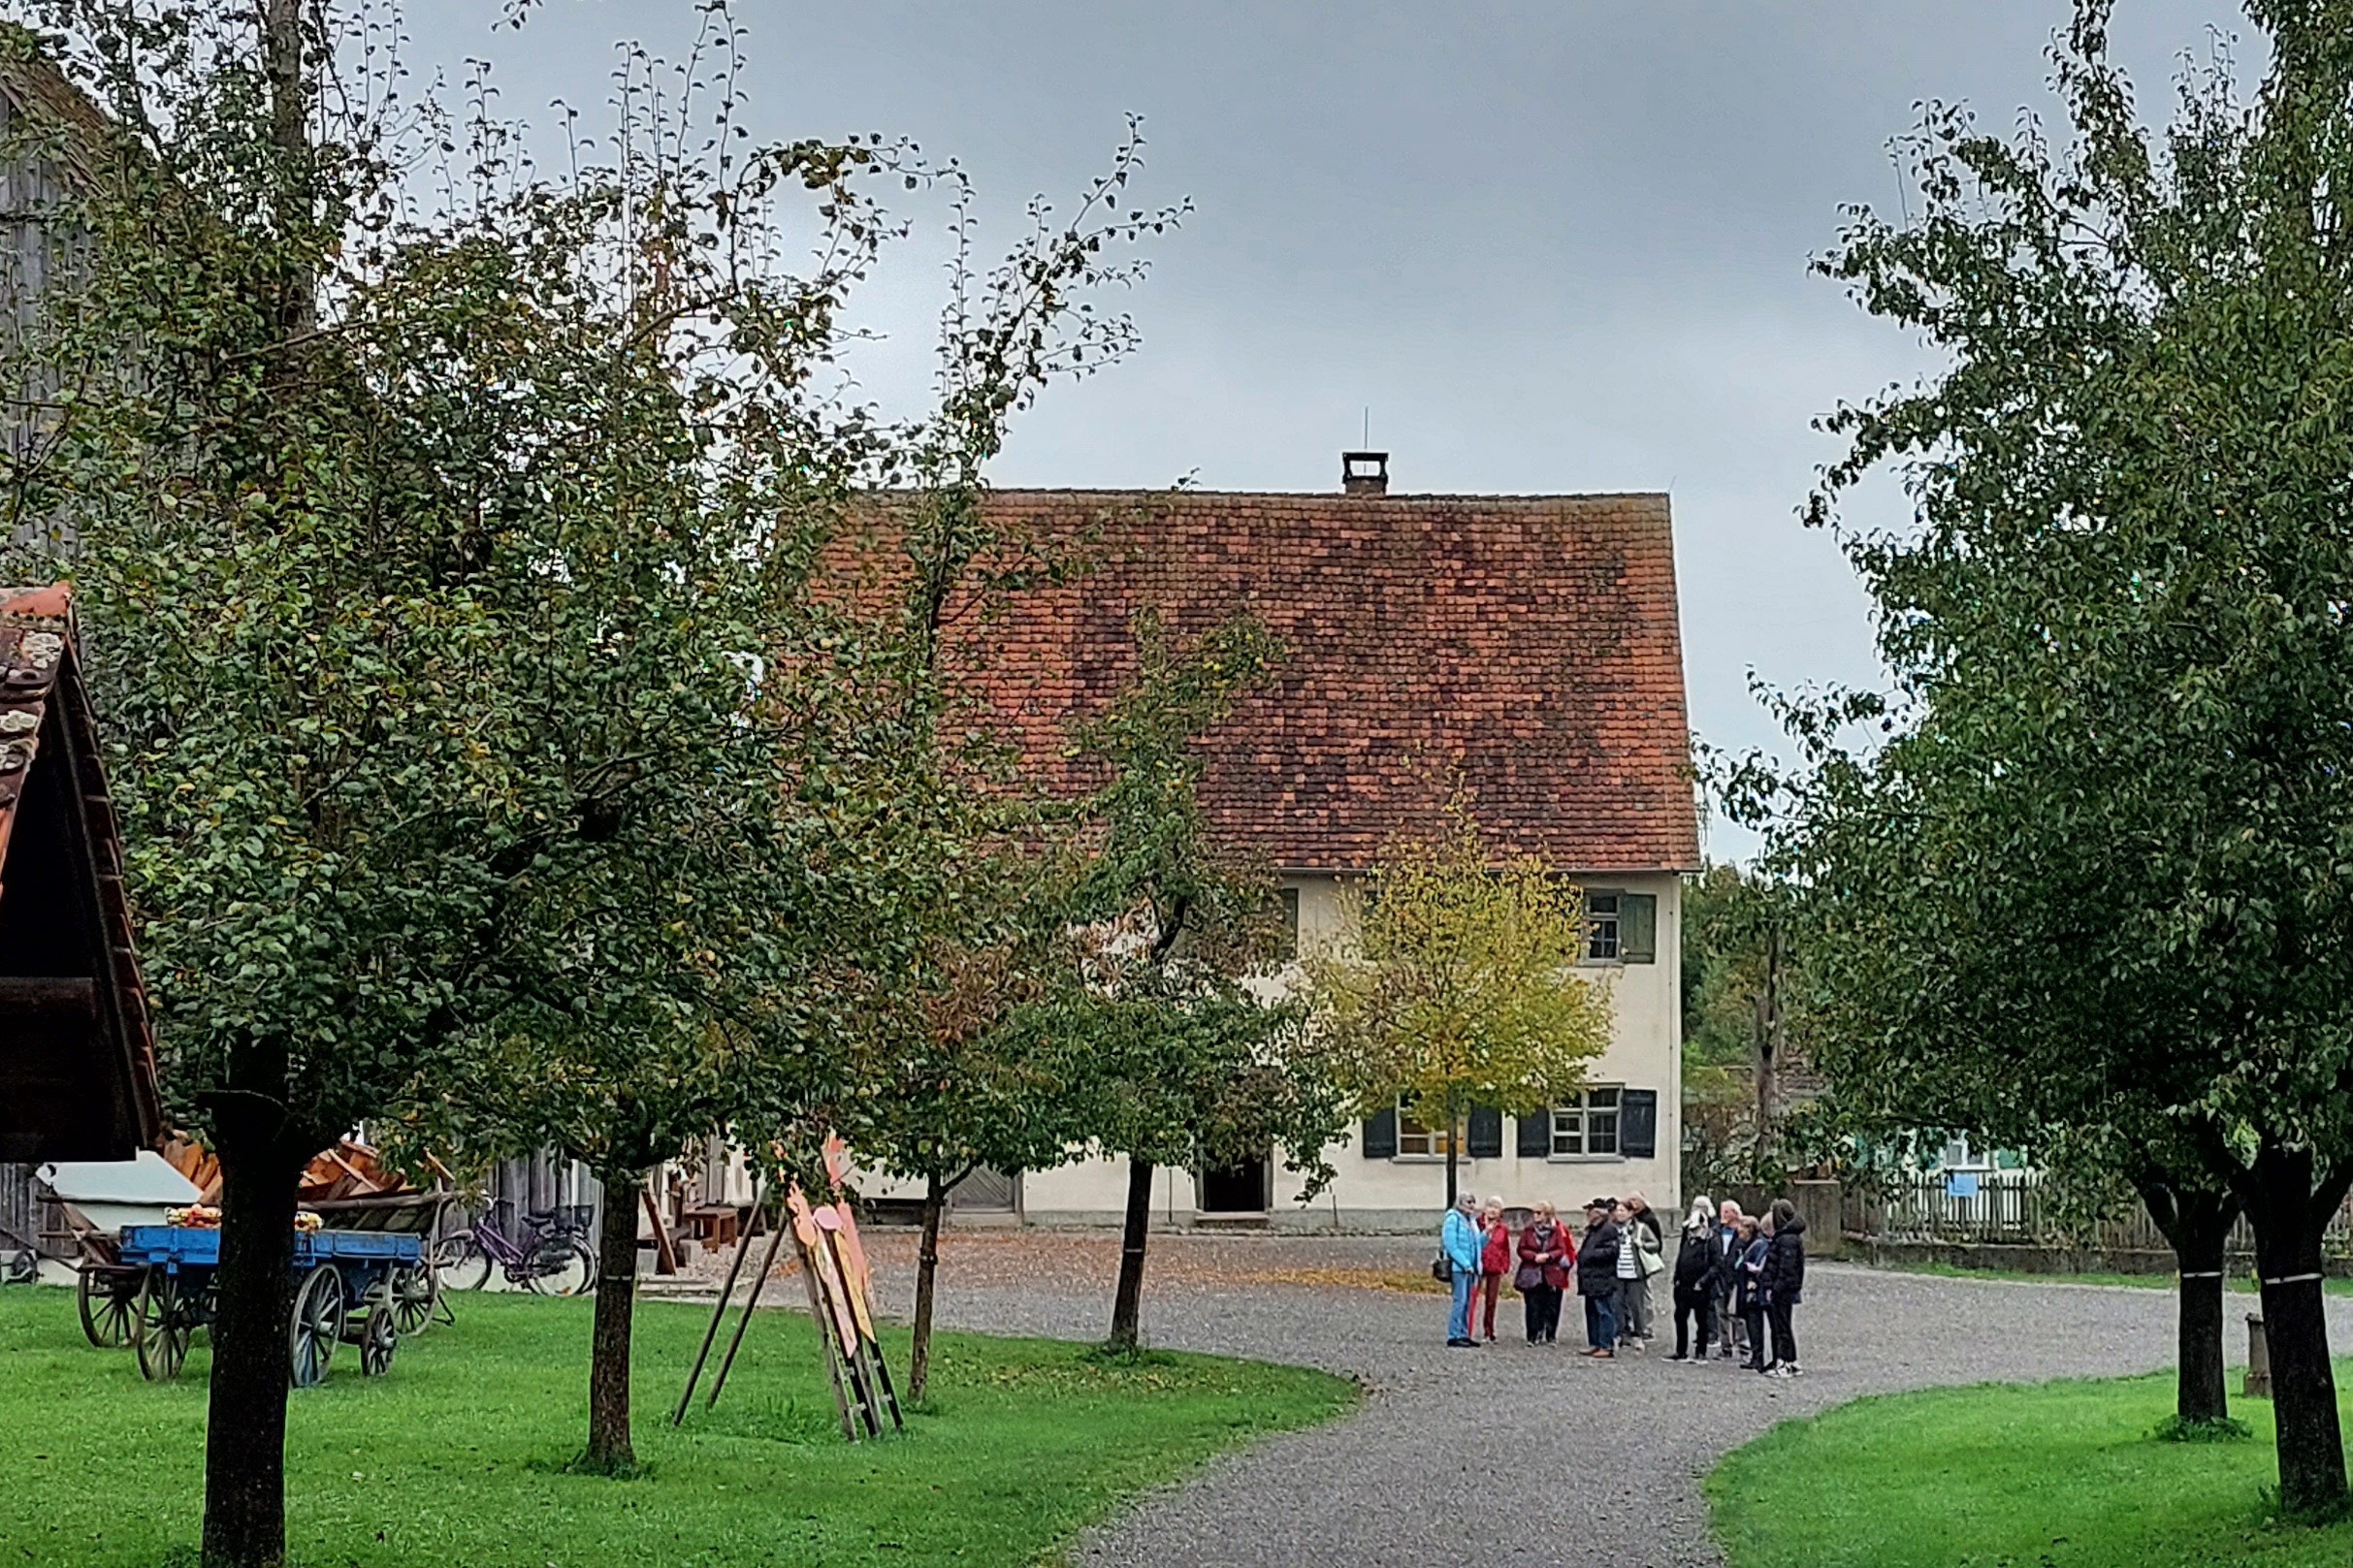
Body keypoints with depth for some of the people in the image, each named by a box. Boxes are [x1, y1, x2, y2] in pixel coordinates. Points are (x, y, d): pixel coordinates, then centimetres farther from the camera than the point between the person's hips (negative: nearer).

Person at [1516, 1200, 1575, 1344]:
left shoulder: (1556, 1230, 3)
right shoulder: (1529, 1230, 4)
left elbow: (1561, 1249, 2)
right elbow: (1522, 1249, 2)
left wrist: (1548, 1256, -14)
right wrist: (1534, 1256, -14)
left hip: (1551, 1273, 0)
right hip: (1532, 1273, 0)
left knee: (1551, 1306, 0)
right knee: (1533, 1306, -4)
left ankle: (1549, 1336, 8)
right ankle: (1533, 1336, 0)